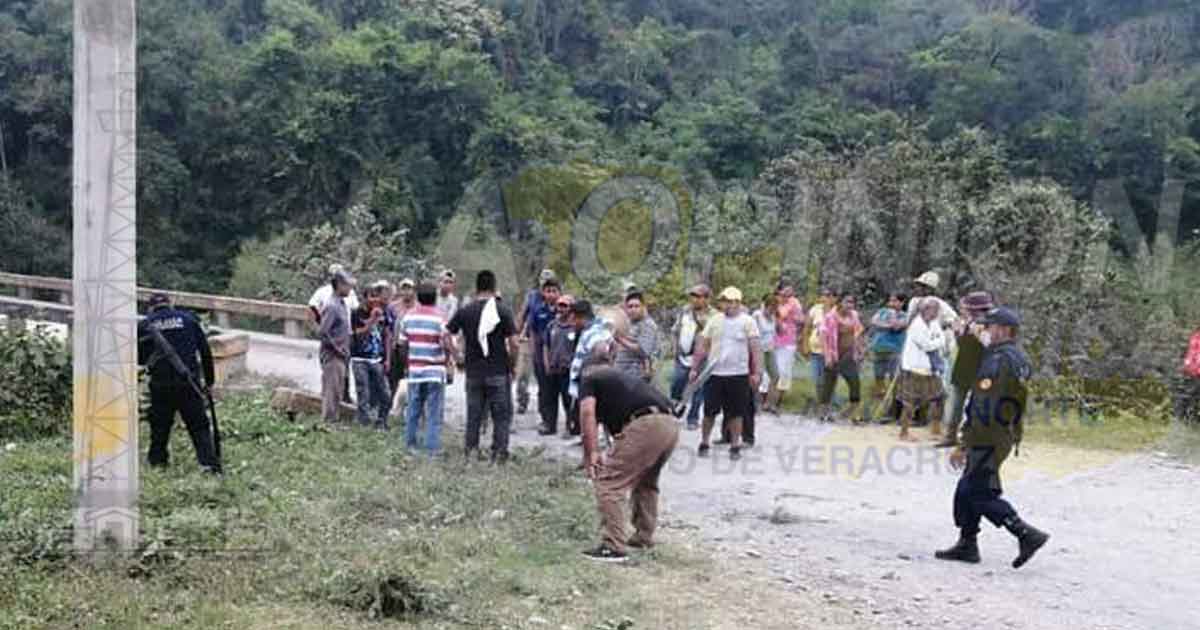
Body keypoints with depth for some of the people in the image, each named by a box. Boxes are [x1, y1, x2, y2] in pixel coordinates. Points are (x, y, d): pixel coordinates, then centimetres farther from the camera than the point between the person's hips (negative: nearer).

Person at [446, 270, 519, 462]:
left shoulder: (465, 311, 2)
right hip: (498, 373, -3)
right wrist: (512, 366, 1)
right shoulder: (503, 310, -6)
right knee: (501, 415, 6)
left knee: (473, 414, 13)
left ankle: (471, 450, 17)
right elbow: (513, 343, -11)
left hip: (473, 372, 3)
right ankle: (499, 453, 5)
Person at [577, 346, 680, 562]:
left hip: (644, 425, -8)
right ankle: (644, 538, 36)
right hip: (670, 425, 8)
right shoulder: (621, 376, 37)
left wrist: (591, 453, -3)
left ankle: (613, 548, 0)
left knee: (609, 483, 1)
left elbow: (588, 413, -3)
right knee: (646, 482, 28)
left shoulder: (589, 379, 17)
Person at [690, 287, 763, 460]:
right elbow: (702, 347, 9)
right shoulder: (714, 320, 6)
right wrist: (694, 368, 7)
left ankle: (735, 446, 17)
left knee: (736, 412, 5)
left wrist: (756, 373, -9)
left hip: (739, 374, -2)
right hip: (715, 373, 2)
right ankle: (704, 444, 20)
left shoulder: (748, 322, -1)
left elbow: (756, 349, -3)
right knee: (709, 411, 6)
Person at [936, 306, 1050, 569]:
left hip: (990, 439, -10)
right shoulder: (1020, 359, 13)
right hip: (1005, 436, 10)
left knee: (979, 494, -5)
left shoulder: (999, 360, -20)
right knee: (966, 489, 15)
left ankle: (1027, 535, -4)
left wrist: (963, 446, -17)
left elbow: (984, 408, -22)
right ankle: (967, 545, 21)